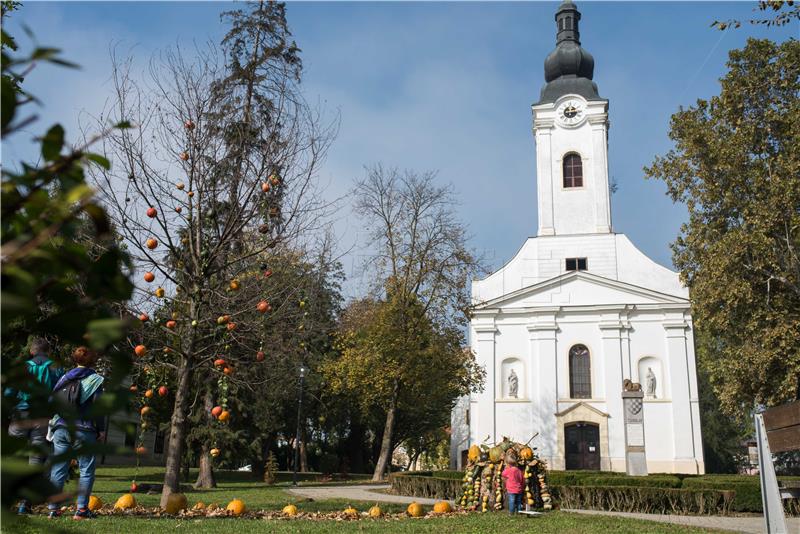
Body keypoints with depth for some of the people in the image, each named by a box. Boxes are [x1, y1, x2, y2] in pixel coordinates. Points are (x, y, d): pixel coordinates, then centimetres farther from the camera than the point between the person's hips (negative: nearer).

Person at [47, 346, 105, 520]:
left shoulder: (64, 378, 12)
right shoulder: (95, 380, -2)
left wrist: (54, 424, 20)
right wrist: (101, 430, -3)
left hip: (61, 429, 5)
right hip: (84, 431, -4)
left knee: (58, 470, 8)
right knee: (86, 470, 4)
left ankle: (53, 508, 8)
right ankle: (82, 509, 0)